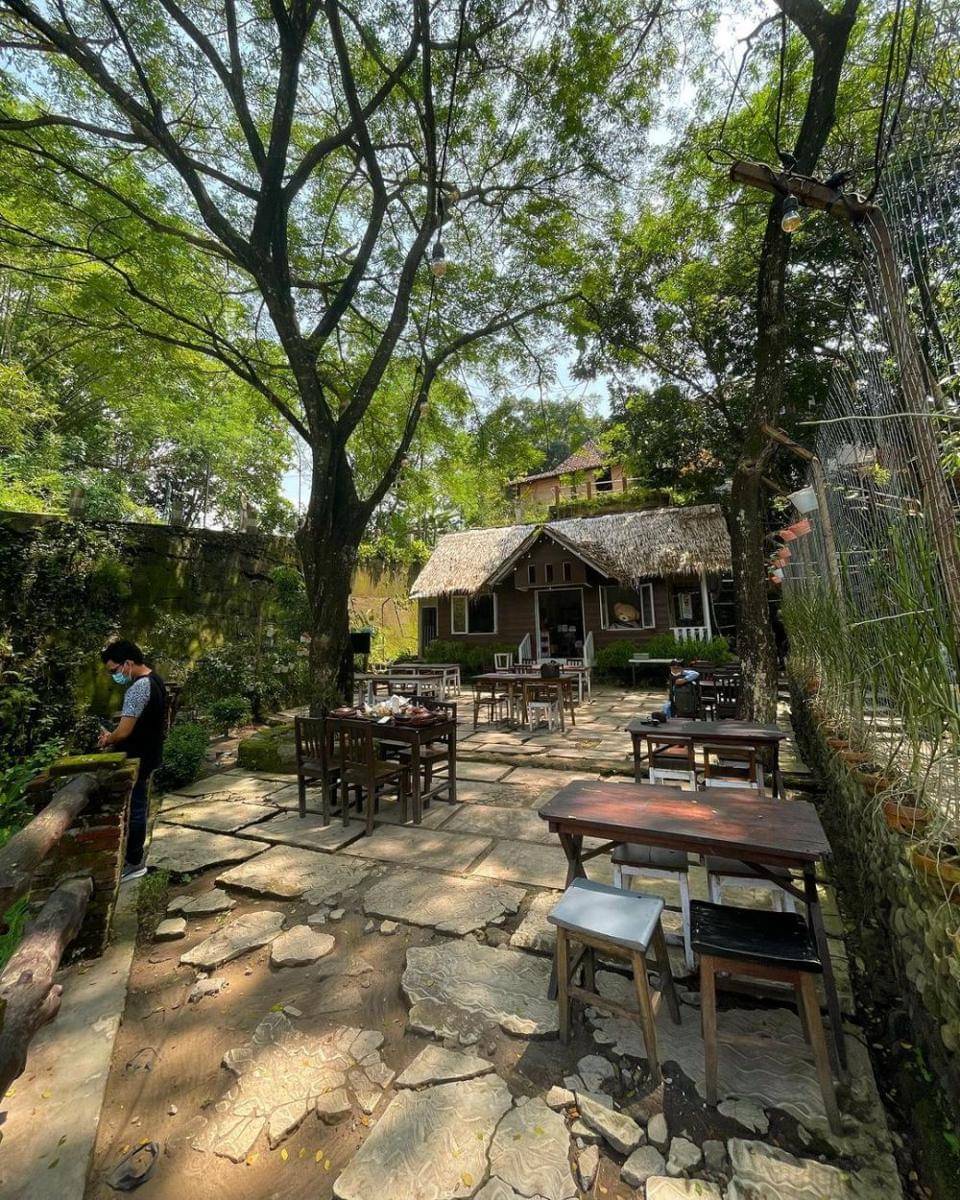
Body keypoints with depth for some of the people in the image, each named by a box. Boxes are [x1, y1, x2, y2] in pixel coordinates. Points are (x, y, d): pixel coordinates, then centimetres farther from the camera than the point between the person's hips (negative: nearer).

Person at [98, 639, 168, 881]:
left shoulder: (138, 688, -26)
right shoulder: (155, 679, 5)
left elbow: (124, 731, -24)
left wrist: (108, 739, -4)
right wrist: (114, 736, 8)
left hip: (137, 759, -9)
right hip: (147, 754, 9)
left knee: (134, 809, 4)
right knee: (138, 807, 20)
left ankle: (134, 864, 18)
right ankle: (134, 854, 34)